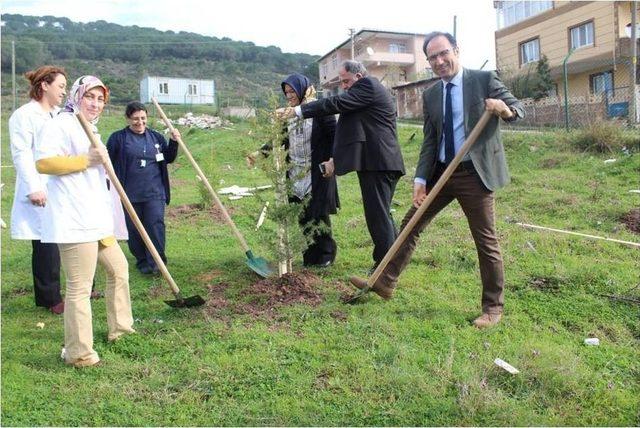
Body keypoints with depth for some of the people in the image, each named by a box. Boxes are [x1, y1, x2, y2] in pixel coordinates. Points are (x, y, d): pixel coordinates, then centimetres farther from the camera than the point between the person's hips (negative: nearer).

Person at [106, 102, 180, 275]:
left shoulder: (156, 137, 10)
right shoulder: (118, 138, 1)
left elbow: (169, 158, 17)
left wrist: (173, 142, 1)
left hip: (155, 191, 1)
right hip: (129, 194, -1)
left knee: (156, 225, -8)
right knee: (134, 229, 6)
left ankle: (156, 262, -1)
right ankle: (142, 261, 21)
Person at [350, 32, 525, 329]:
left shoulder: (484, 80, -4)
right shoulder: (430, 95, 10)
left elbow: (518, 108, -3)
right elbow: (429, 141, 8)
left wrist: (504, 109, -27)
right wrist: (420, 179, -3)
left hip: (476, 173, -5)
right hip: (441, 172, 5)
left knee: (486, 241, 1)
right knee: (411, 224, 8)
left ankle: (493, 307, 15)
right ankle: (385, 282, 21)